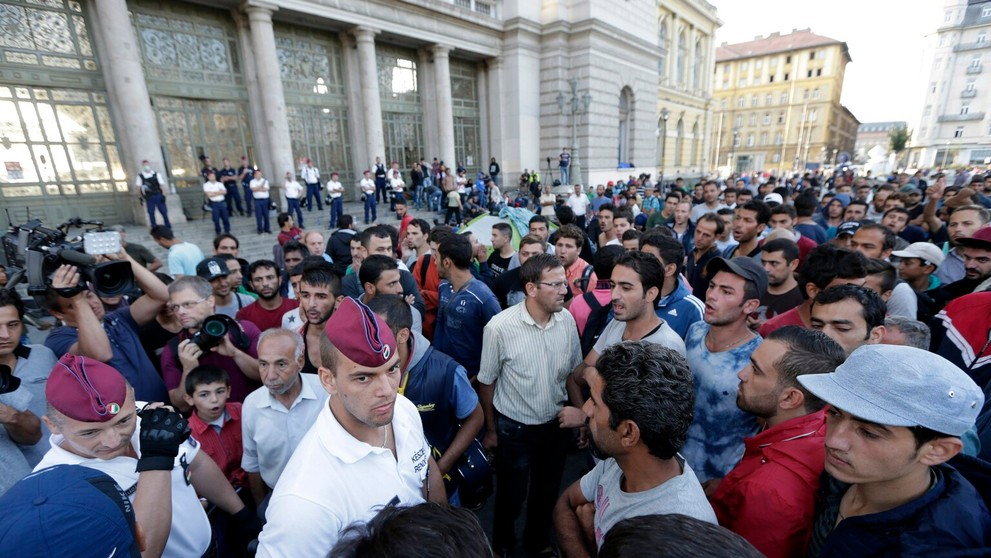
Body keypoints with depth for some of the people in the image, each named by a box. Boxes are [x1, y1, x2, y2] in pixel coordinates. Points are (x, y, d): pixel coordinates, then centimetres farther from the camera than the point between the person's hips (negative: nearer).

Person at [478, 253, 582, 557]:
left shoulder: (567, 320, -11)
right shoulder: (499, 327, -24)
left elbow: (573, 373, 3)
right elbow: (487, 383, -10)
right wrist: (491, 430, -1)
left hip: (557, 424, 4)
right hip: (515, 429, -3)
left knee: (547, 492, 24)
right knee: (510, 496, 19)